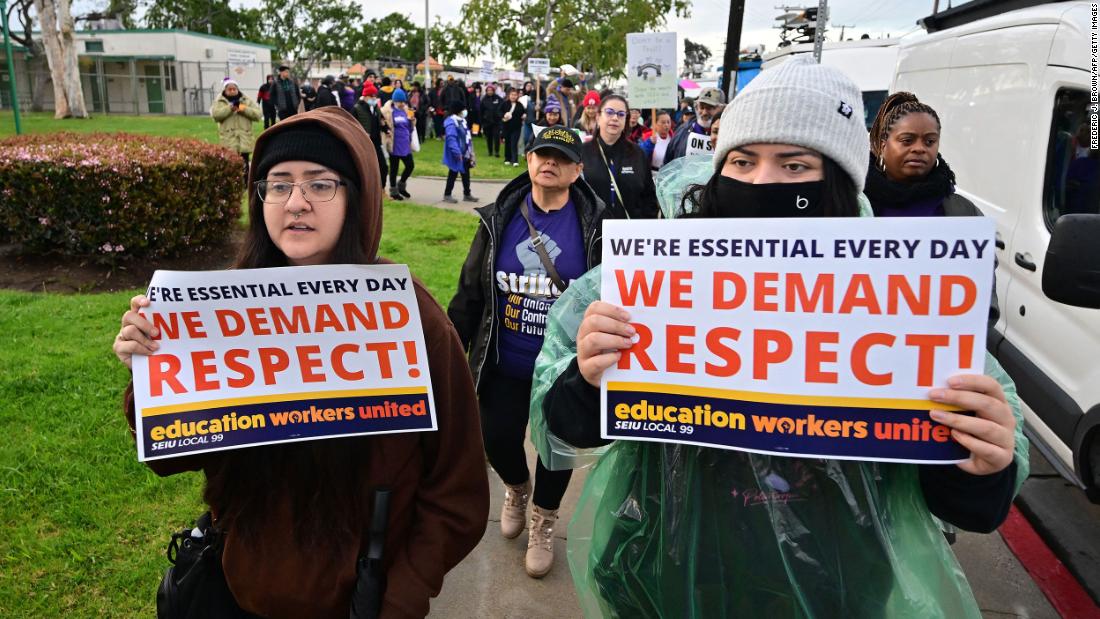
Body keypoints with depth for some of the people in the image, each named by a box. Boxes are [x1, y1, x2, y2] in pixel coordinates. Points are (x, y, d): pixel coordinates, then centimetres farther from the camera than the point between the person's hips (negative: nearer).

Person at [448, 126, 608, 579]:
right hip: (504, 364, 2)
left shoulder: (596, 226, -7)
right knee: (496, 439, 7)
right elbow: (470, 291, 2)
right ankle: (516, 487, 45)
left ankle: (544, 520, 40)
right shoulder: (499, 219, -1)